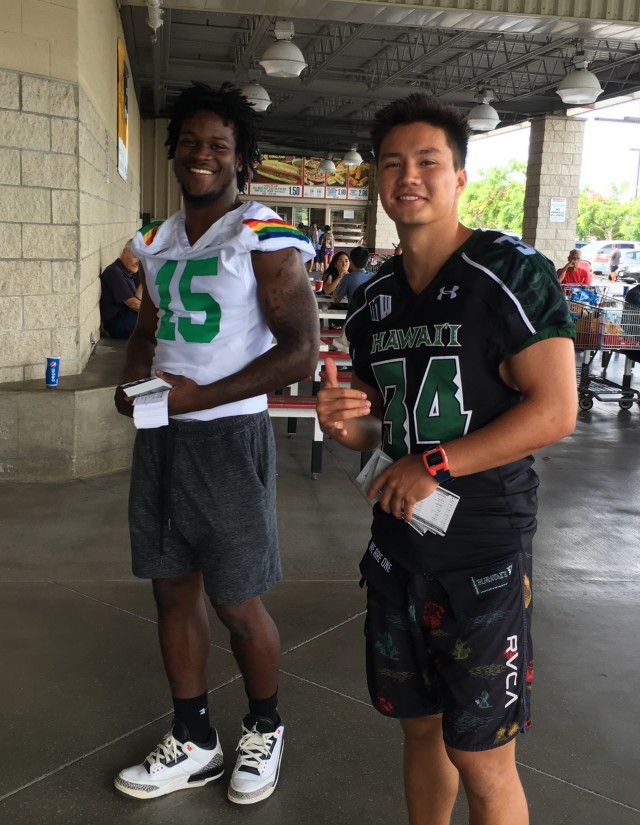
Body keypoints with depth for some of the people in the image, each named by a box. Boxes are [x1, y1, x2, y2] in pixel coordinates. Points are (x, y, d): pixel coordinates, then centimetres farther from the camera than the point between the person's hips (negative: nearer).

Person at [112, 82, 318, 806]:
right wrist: (132, 380, 0)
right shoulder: (158, 241, 12)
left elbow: (300, 351, -15)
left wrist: (199, 396, -20)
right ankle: (193, 742, 31)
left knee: (236, 605, 4)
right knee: (172, 590, 13)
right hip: (160, 434, 7)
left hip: (227, 435, -6)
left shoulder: (265, 237, -10)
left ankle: (264, 729, 32)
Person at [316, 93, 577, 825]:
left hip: (484, 552, -6)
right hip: (398, 544, 6)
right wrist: (348, 422, -6)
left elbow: (555, 410, -17)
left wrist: (437, 464, -21)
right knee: (420, 726, 20)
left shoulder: (512, 273, -10)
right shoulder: (373, 298, 9)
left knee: (482, 761, 4)